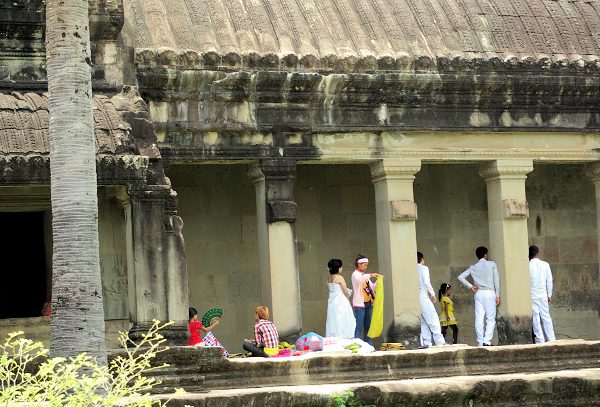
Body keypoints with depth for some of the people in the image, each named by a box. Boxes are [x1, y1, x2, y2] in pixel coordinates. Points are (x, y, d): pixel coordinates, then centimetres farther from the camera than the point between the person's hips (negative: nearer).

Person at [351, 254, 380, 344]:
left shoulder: (365, 275, 18)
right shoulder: (355, 274, -5)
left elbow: (372, 287, 18)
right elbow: (359, 280, -29)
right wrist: (370, 275, -33)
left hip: (368, 303, 8)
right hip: (359, 304, -8)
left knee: (367, 326, 9)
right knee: (359, 326, -11)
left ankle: (368, 344, 12)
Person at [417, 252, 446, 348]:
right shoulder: (423, 268, -1)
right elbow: (426, 282, -12)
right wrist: (432, 294, -2)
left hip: (414, 296, 6)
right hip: (423, 295, -6)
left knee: (423, 321, 9)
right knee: (433, 319, -3)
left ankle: (426, 342, 4)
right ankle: (440, 341, -6)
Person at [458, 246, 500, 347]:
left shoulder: (473, 267, 11)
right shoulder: (492, 264, 3)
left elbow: (460, 277, 4)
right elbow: (496, 280, -1)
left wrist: (470, 286, 7)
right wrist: (497, 295, 1)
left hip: (478, 293, 3)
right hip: (489, 293, -3)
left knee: (479, 319, 1)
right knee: (491, 319, -3)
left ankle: (480, 342, -2)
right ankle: (487, 340, -17)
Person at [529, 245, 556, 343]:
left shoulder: (527, 266, -9)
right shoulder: (545, 265, -1)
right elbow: (549, 281, 3)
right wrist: (549, 295, 12)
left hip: (531, 296, -2)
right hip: (543, 295, 2)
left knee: (535, 319, 2)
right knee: (546, 317, 10)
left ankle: (540, 340, 2)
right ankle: (551, 338, 11)